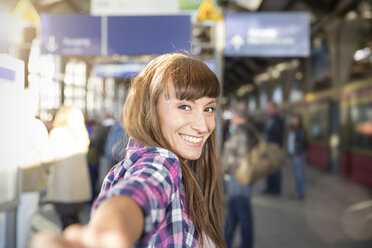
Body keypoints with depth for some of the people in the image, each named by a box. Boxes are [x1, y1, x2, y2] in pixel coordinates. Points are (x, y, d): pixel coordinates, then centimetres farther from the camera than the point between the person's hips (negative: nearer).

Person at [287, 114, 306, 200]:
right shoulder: (291, 130, 10)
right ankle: (297, 191, 19)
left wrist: (298, 155, -17)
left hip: (298, 155, -8)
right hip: (292, 154, 8)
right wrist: (290, 153, 10)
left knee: (299, 173, -4)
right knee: (296, 173, 12)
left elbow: (302, 143, -16)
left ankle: (300, 193, 1)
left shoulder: (300, 131, -13)